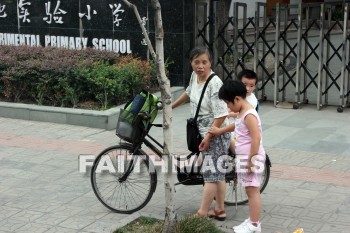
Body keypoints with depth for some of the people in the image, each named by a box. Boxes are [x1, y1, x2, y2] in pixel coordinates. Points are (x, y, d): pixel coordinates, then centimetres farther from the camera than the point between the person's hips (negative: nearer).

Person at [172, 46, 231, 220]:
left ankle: (201, 214, 0)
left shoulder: (214, 83, -23)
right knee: (217, 172, 14)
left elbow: (221, 115, -24)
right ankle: (219, 210, 21)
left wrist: (208, 137, -22)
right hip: (203, 132, 9)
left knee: (210, 173, -4)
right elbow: (189, 93, 24)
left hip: (215, 134, -8)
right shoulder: (195, 76, 2)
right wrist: (171, 106, 31)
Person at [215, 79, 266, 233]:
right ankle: (253, 219, 25)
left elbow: (256, 138, -26)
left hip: (251, 158, -10)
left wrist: (251, 160, -24)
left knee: (252, 190, -3)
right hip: (243, 157, 10)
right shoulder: (241, 113, 11)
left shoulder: (249, 115, -20)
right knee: (250, 190, 16)